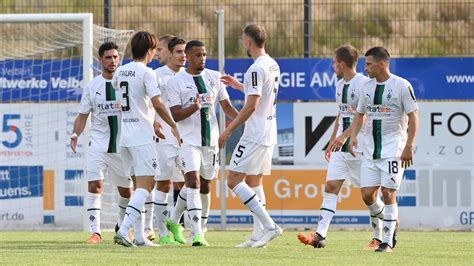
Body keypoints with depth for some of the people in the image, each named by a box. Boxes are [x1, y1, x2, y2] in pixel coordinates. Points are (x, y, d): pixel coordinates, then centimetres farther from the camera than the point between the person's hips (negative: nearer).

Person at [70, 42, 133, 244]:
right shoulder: (92, 86, 3)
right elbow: (83, 115, 6)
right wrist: (76, 134, -10)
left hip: (123, 144, 0)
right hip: (99, 143, 0)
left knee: (126, 190, 10)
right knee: (94, 184, -16)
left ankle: (122, 227, 33)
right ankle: (95, 231, -15)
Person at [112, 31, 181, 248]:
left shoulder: (121, 71, 12)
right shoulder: (146, 73, -10)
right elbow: (157, 103, -18)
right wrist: (173, 125, -8)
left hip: (124, 134, 8)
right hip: (142, 136, -8)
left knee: (142, 185, 14)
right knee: (144, 185, -10)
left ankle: (140, 237, 10)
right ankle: (124, 230, -24)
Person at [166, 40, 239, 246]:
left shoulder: (215, 78, 9)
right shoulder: (176, 82, -4)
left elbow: (226, 106, 11)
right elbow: (175, 115, -8)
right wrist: (194, 107, -26)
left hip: (210, 140, 5)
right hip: (189, 140, -5)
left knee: (205, 185, 12)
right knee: (193, 182, -18)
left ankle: (174, 221, 30)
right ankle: (197, 234, -22)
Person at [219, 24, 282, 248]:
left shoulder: (256, 69, -18)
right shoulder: (273, 65, 12)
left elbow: (251, 106, -22)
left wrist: (228, 130, -17)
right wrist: (239, 85, 35)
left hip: (255, 135, -10)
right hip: (268, 134, 10)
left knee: (234, 180, -8)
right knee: (253, 182, 14)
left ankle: (269, 225, -16)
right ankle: (258, 234, 10)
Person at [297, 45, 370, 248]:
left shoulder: (363, 83, -13)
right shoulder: (340, 85, 15)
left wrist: (344, 136, -26)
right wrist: (331, 142, 22)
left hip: (359, 146, -8)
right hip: (341, 147, 8)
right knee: (331, 186, -4)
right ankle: (320, 235, -11)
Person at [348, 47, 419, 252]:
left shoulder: (402, 86, -7)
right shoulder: (366, 87, 10)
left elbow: (413, 117, -7)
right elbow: (360, 114, 20)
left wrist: (409, 147, -12)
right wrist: (353, 136, 2)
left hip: (393, 148, -6)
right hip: (370, 148, 6)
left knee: (388, 193, -7)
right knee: (367, 194, 0)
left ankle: (388, 241, 1)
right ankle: (380, 230, 25)